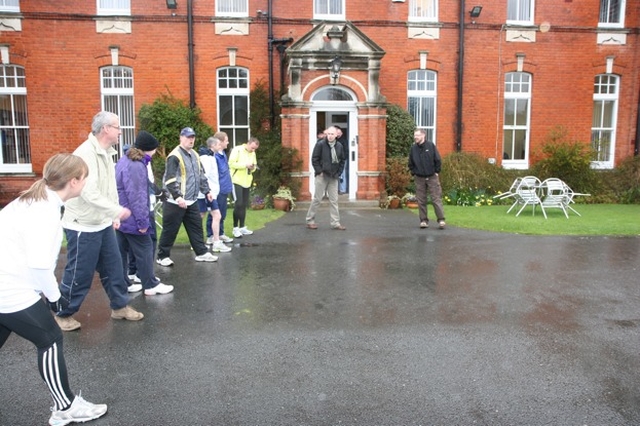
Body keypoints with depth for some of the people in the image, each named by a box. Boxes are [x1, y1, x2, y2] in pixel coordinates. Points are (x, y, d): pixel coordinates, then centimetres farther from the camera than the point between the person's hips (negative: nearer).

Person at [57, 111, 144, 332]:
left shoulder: (106, 152, 9)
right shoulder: (86, 154, -22)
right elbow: (89, 193, -28)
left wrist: (113, 216, 14)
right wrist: (117, 211, -24)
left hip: (103, 224, 9)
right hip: (83, 226, -9)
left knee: (113, 267, 14)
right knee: (79, 274, 3)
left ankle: (120, 306, 28)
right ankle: (63, 314, 22)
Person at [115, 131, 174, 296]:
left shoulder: (124, 160, 11)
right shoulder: (136, 166, -23)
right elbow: (137, 197, -25)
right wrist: (142, 221, -20)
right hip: (132, 218, -10)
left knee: (122, 251, 14)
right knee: (144, 250, 1)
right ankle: (150, 285, 9)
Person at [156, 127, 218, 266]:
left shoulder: (194, 155, 13)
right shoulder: (175, 156, -15)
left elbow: (201, 175, 23)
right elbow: (169, 180, -21)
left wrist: (206, 191, 17)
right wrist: (177, 197, -26)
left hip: (191, 201, 8)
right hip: (176, 202, -8)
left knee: (196, 227, 14)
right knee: (170, 230, 1)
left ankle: (201, 253, 24)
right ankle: (162, 256, 14)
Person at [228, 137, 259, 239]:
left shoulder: (253, 153, 11)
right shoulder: (237, 150, -10)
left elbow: (254, 166, 17)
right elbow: (231, 163, -17)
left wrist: (253, 168, -7)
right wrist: (245, 165, -22)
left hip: (247, 182, 7)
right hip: (237, 181, -7)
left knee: (244, 204, 10)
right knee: (238, 203, -10)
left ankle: (242, 227, 19)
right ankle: (235, 228, 0)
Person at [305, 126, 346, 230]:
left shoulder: (339, 146, 4)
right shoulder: (320, 144, -9)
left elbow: (343, 160, 13)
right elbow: (314, 159, -8)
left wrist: (338, 173, 5)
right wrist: (319, 171, -11)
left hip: (333, 177, 4)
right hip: (322, 176, -4)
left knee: (334, 200, 5)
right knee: (317, 199, 2)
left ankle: (335, 223, 9)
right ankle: (310, 221, 13)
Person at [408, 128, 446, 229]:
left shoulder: (431, 145, -5)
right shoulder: (413, 148, 3)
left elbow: (438, 160, -2)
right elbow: (410, 163, 12)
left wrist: (436, 172, -3)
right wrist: (414, 173, 5)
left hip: (432, 177, -3)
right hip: (419, 178, 3)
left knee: (436, 199, -4)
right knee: (421, 201, 4)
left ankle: (441, 220, -1)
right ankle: (424, 220, 11)